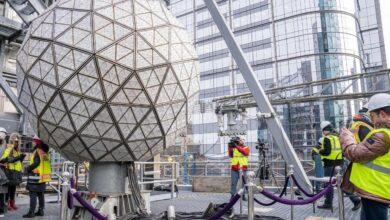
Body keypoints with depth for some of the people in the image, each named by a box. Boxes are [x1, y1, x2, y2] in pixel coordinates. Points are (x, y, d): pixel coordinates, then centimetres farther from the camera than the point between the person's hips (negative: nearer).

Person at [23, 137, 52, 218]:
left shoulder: (38, 151, -13)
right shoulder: (45, 152, 14)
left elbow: (36, 163, -23)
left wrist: (28, 168, -10)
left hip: (36, 176, -9)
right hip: (43, 176, 9)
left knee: (33, 194, -6)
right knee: (40, 194, 13)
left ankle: (31, 212, -6)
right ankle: (41, 211, 18)